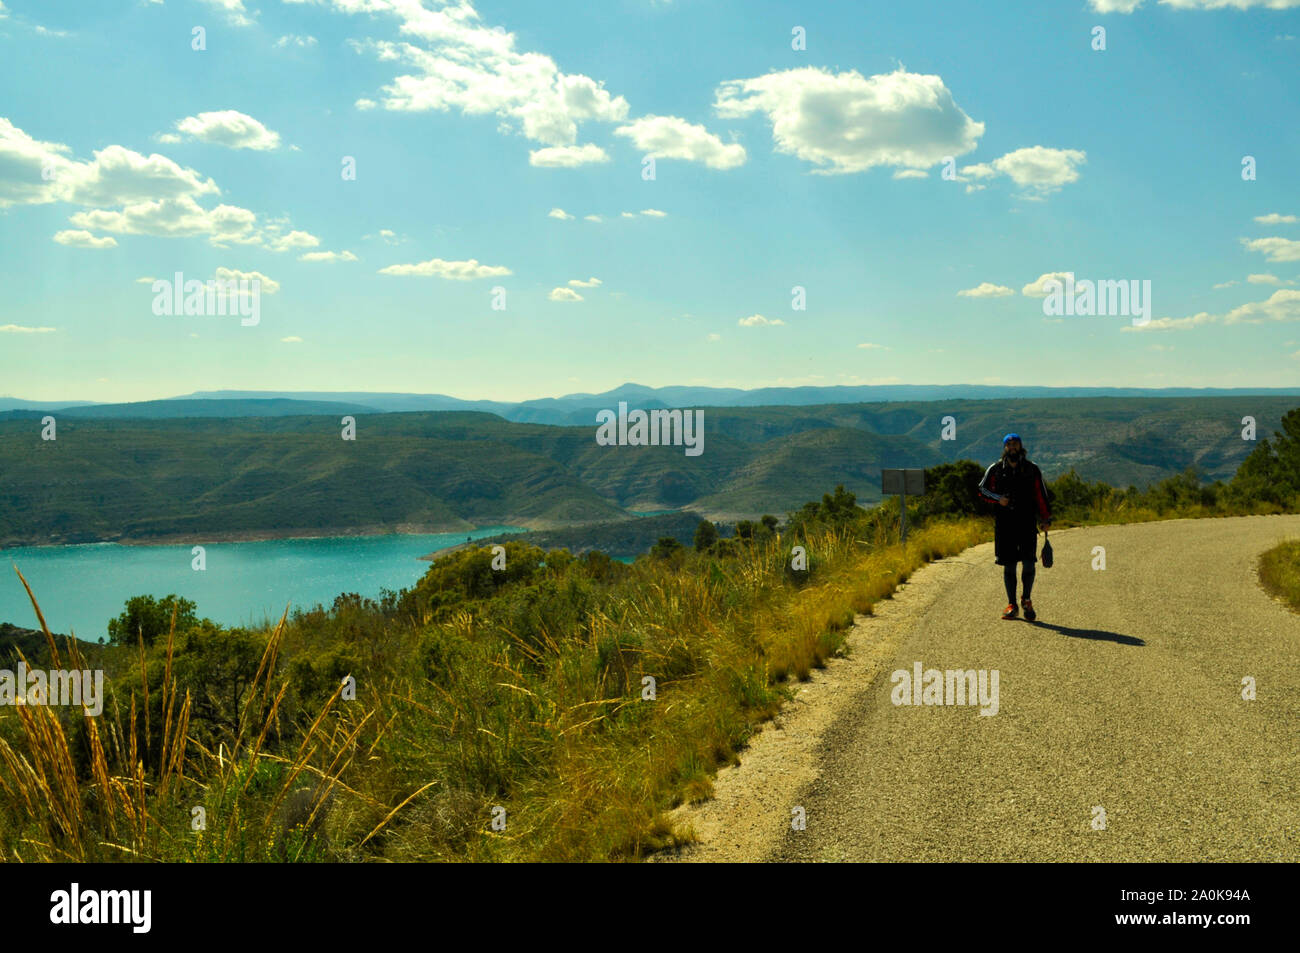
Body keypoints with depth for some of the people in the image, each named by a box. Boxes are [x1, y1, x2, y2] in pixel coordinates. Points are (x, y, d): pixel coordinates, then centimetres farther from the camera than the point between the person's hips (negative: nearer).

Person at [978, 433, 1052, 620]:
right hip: (1004, 524, 0)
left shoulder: (1032, 470, 7)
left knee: (1029, 563, -8)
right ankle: (1011, 605, 12)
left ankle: (1027, 601, 11)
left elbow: (1041, 495, 9)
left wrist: (1047, 518, 1)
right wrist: (998, 499, -7)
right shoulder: (995, 470, 6)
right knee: (1009, 566, 3)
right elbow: (983, 489, 11)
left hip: (1027, 523, 0)